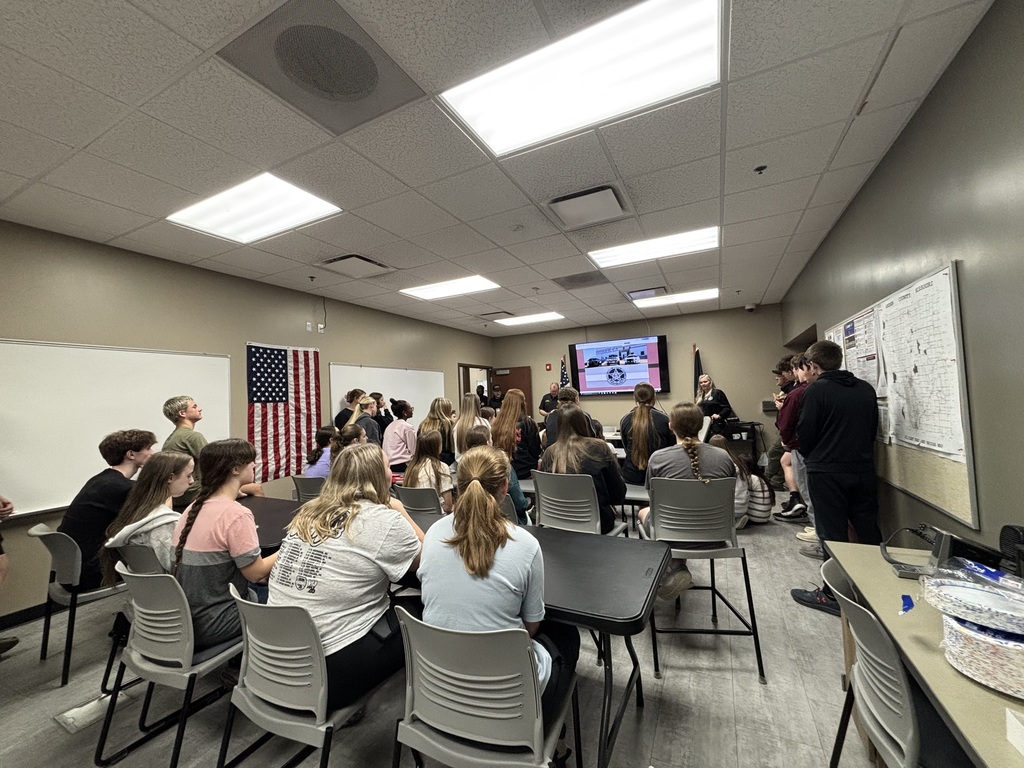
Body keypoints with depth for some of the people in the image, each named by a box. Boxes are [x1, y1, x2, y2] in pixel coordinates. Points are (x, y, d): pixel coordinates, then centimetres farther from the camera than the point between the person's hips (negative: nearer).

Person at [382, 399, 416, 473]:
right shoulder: (407, 427, -10)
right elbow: (413, 450, -8)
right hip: (402, 465, -8)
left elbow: (385, 448, 15)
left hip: (389, 464, 8)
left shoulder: (389, 426, 13)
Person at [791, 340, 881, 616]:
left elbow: (805, 435, -12)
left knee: (833, 534, 4)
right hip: (864, 471, 6)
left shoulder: (816, 390, -13)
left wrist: (810, 457, 9)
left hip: (827, 473, -5)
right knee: (869, 531, 16)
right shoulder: (866, 389, 5)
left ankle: (834, 594, 14)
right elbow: (873, 429, 13)